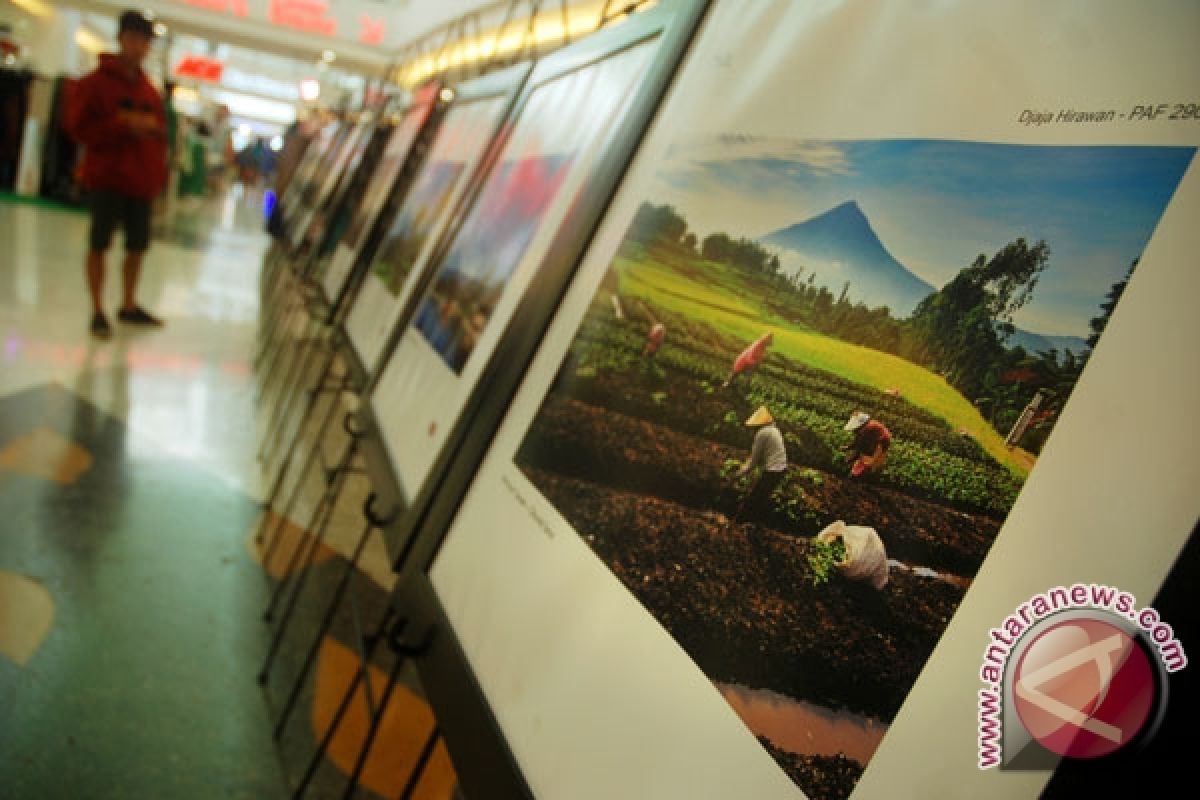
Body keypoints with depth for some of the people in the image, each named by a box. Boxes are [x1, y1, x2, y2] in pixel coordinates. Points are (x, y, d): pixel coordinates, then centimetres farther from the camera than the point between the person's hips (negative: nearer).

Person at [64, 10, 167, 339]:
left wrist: (153, 127, -2)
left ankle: (128, 305, 24)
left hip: (141, 178, 6)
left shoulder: (148, 89, 13)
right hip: (107, 176, -5)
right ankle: (98, 311, 5)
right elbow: (78, 126, -8)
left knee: (138, 245, 9)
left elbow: (160, 128, 20)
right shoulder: (97, 81, -4)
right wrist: (123, 124, -18)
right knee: (100, 243, -2)